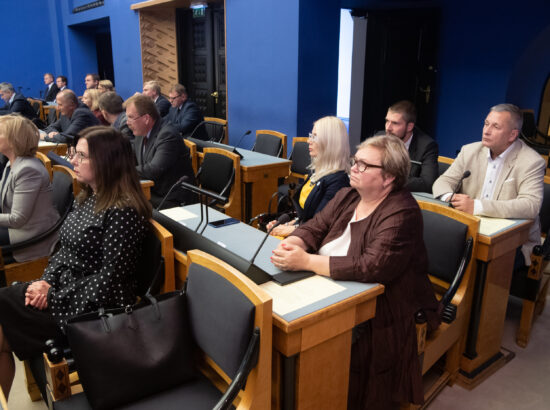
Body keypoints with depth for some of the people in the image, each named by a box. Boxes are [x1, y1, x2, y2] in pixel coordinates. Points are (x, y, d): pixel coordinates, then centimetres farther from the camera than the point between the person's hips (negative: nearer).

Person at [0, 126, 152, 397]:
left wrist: (55, 297, -15)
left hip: (93, 307, -9)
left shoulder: (123, 212, -22)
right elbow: (66, 250, 14)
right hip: (62, 287, 9)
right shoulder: (86, 198, 8)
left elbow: (108, 278, -21)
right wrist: (46, 281, -3)